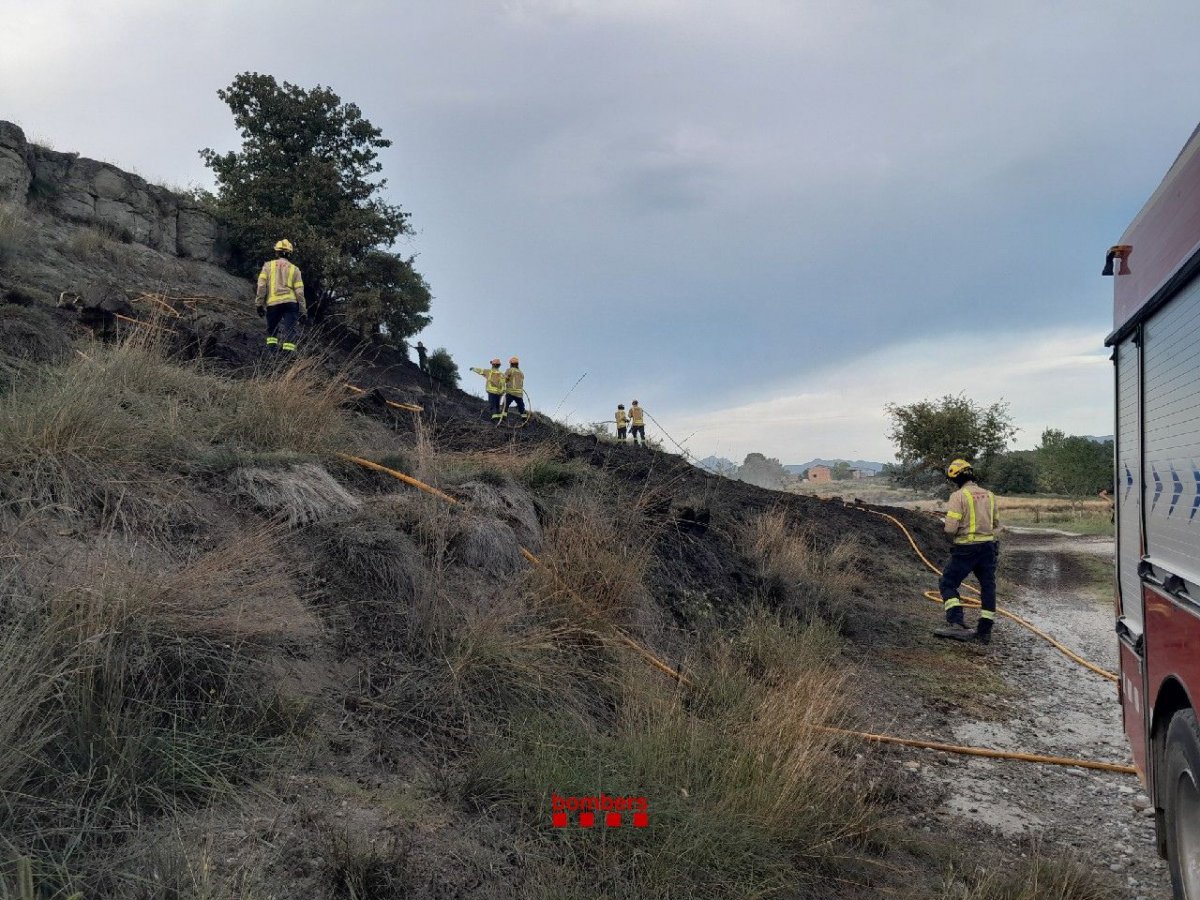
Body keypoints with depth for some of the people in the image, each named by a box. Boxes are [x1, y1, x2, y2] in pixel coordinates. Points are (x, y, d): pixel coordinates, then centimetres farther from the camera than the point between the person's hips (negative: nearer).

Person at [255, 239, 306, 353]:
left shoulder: (268, 265, 12)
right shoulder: (294, 269, 12)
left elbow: (261, 285, 1)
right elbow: (299, 292, 4)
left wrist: (259, 304, 3)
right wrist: (303, 311, 8)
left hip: (273, 303, 1)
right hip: (290, 302, -1)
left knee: (272, 330, 18)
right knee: (290, 331, -5)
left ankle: (271, 347, 3)